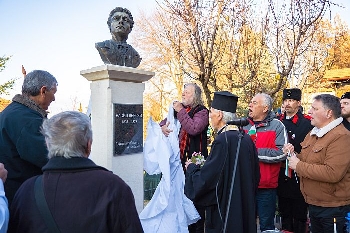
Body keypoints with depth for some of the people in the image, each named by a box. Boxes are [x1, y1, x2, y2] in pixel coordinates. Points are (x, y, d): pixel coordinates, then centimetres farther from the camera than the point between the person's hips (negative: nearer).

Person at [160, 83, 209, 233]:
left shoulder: (202, 111, -7)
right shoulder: (181, 109, 13)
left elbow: (194, 129, -23)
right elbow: (166, 121, 19)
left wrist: (181, 112, -17)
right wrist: (163, 126, -5)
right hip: (180, 159, 7)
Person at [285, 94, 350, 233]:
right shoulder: (313, 133, 9)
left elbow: (333, 173, -30)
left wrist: (299, 166, -22)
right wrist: (294, 155, -3)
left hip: (332, 209, -8)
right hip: (313, 204, 8)